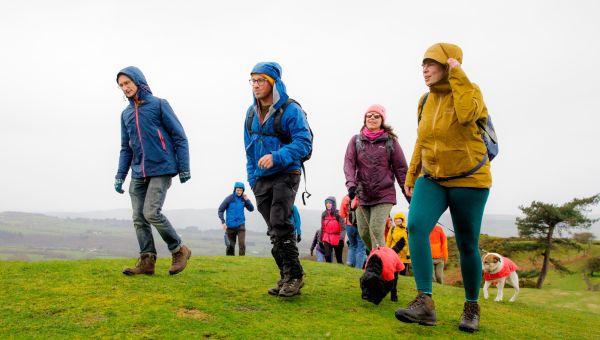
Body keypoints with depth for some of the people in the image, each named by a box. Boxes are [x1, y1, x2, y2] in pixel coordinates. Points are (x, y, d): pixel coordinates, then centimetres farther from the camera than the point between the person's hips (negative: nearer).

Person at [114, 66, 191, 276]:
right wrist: (120, 176, 13)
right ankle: (147, 261, 9)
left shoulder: (159, 105, -1)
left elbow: (179, 137, -3)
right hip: (138, 174, 6)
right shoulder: (126, 113, 17)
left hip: (161, 170, -6)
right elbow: (126, 148, 21)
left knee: (152, 213, -15)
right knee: (138, 218, 2)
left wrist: (184, 168, -7)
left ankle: (179, 250, 3)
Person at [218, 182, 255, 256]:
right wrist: (223, 222, -12)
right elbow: (220, 210, -4)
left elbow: (251, 209, 4)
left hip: (241, 225, 1)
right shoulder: (229, 198, -7)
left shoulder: (243, 198, 1)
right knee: (231, 245, 7)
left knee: (242, 244, -13)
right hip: (230, 226, -1)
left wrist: (247, 200, -11)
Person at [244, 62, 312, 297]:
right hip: (261, 179, 7)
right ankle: (287, 277, 17)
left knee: (280, 225, -16)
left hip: (285, 175, -7)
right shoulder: (251, 112, 10)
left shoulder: (290, 110, -12)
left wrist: (276, 157, -28)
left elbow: (304, 143, -18)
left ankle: (294, 276, -4)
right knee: (274, 230, 8)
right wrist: (252, 177, 11)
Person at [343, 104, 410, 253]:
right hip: (362, 194, 3)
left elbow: (400, 168, 2)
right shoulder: (356, 140, 6)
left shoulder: (390, 141, 1)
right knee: (364, 233, 9)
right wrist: (351, 184, -21)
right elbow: (349, 163, -4)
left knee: (376, 230, -15)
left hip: (384, 195, -3)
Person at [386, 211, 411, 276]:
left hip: (404, 255, -1)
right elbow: (388, 241, 10)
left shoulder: (407, 230, -2)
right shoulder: (392, 229, 6)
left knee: (403, 273, 5)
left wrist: (409, 253, -9)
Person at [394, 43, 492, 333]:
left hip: (469, 180, -4)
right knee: (416, 226, -21)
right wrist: (411, 176, 16)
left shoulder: (470, 91, -10)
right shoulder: (426, 100, 6)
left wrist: (457, 75, -24)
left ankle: (471, 307, 25)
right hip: (432, 178, 4)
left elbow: (467, 115, -34)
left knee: (467, 245, 4)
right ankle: (424, 302, -19)